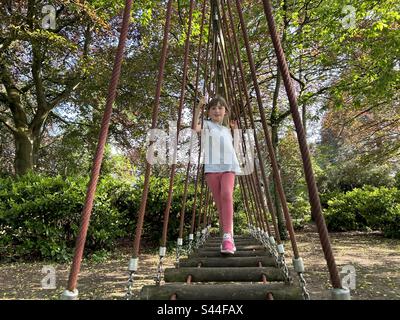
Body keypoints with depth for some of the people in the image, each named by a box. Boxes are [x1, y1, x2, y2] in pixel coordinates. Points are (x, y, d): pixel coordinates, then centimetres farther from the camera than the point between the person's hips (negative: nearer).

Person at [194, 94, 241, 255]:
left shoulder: (227, 130, 26)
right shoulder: (206, 124, 12)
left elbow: (233, 147, 36)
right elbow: (195, 128, -11)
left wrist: (235, 129, 31)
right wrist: (198, 108, -10)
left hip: (228, 166, 2)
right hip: (211, 168, -2)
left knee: (227, 195, -23)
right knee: (219, 202, -1)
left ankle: (227, 236, -29)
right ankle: (228, 237, 11)